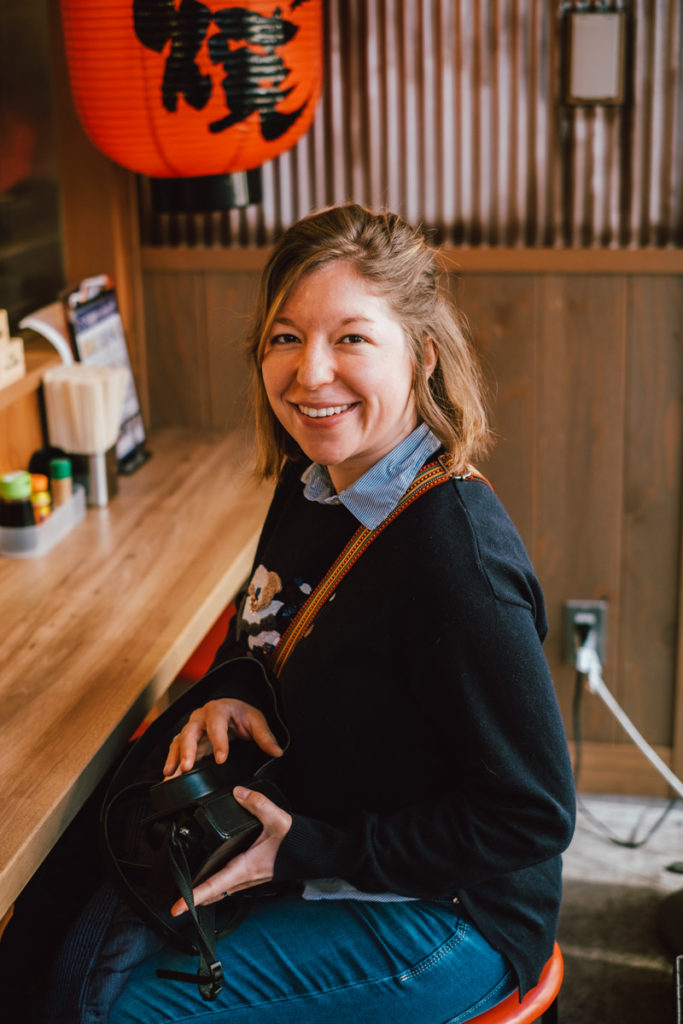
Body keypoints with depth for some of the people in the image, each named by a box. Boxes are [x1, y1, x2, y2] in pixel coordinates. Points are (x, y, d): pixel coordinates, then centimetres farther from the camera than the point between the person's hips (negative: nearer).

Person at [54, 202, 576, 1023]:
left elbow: (533, 817, -25)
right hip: (301, 836, 8)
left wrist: (306, 850, -22)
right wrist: (229, 694, -5)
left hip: (443, 911, -8)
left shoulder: (455, 553, -30)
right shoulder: (311, 483, -2)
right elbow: (262, 620, 19)